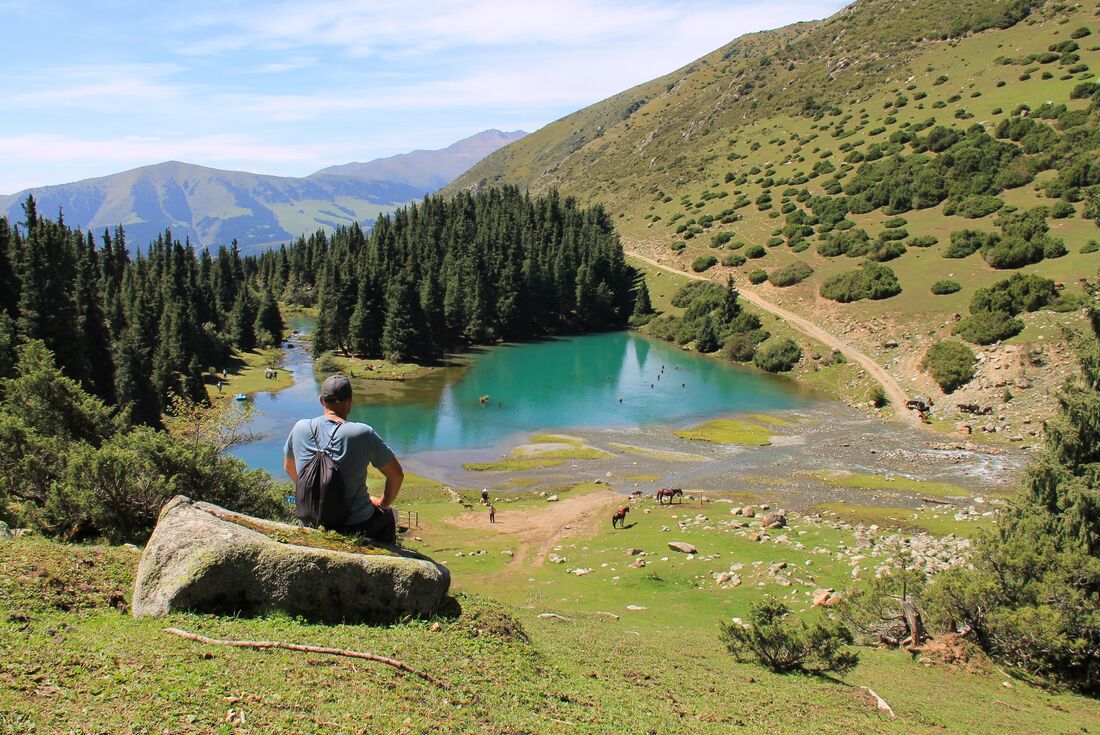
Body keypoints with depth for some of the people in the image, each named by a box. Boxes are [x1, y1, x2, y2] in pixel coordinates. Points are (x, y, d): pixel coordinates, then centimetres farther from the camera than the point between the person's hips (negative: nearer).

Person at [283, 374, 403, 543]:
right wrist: (383, 503, 7)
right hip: (355, 526, -4)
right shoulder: (362, 433, -20)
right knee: (388, 515, 30)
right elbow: (397, 474, -12)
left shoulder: (300, 429, -9)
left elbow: (289, 467, 11)